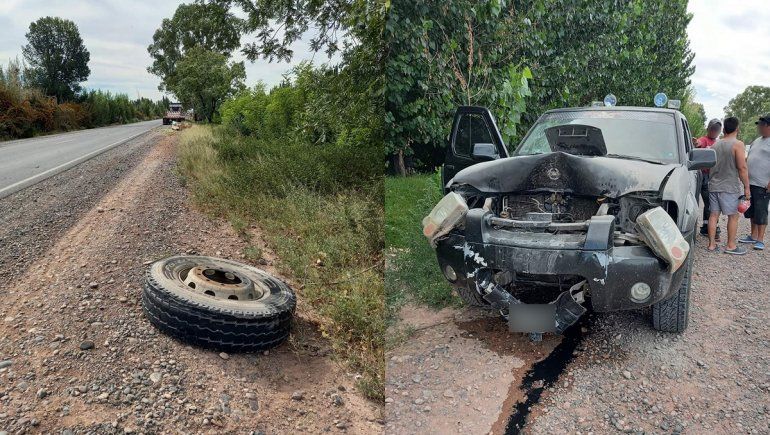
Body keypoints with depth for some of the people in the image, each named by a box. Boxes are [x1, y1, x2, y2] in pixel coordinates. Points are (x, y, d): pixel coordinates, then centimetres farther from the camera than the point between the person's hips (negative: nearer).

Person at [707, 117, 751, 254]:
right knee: (733, 216, 4)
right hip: (729, 187, -6)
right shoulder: (738, 144, -10)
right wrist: (746, 187, -9)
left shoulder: (715, 145, 9)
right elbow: (742, 168, -14)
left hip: (714, 185, 6)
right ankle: (731, 246, 9)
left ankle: (712, 244, 11)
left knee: (713, 215, 8)